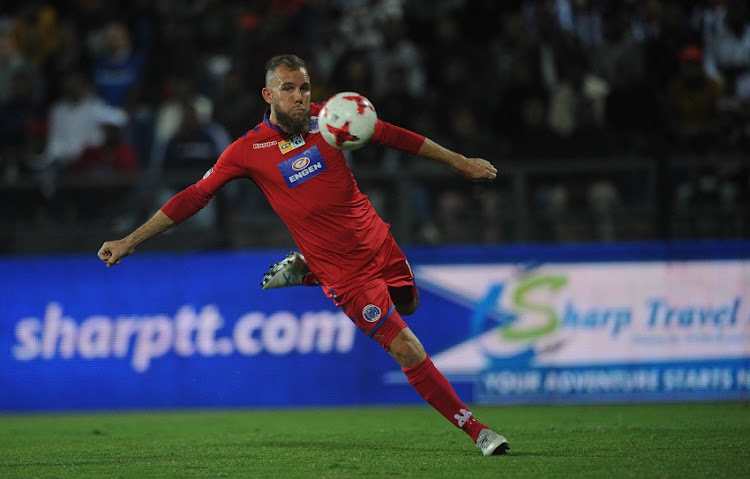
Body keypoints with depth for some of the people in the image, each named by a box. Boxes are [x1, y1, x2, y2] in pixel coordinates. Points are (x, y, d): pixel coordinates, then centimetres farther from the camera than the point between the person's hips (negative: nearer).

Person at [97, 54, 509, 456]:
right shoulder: (248, 150, -10)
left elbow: (390, 135, 9)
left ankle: (304, 270, 31)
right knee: (408, 350, -12)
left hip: (380, 245, 5)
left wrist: (460, 162, 13)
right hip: (345, 273, -5)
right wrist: (130, 241, -10)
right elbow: (193, 198, -6)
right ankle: (475, 429, 0)